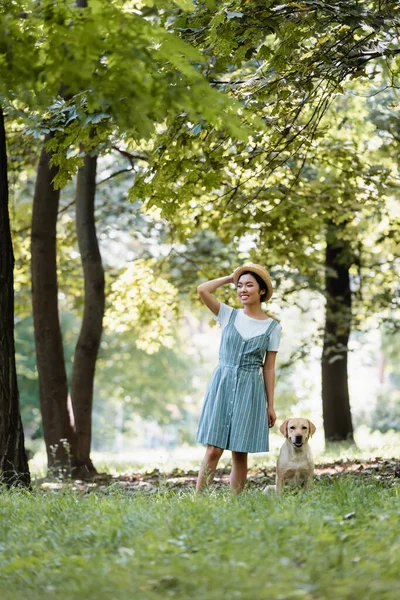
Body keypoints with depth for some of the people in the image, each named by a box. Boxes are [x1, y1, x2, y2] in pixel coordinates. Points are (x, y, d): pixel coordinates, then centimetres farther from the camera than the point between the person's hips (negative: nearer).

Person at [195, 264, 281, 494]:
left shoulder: (272, 326, 3)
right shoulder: (229, 315, 5)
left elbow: (269, 368, 3)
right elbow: (202, 290, -8)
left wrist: (270, 406, 2)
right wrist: (231, 277, 3)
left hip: (250, 389, 0)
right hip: (222, 385, 0)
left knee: (240, 454, 2)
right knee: (213, 450, -6)